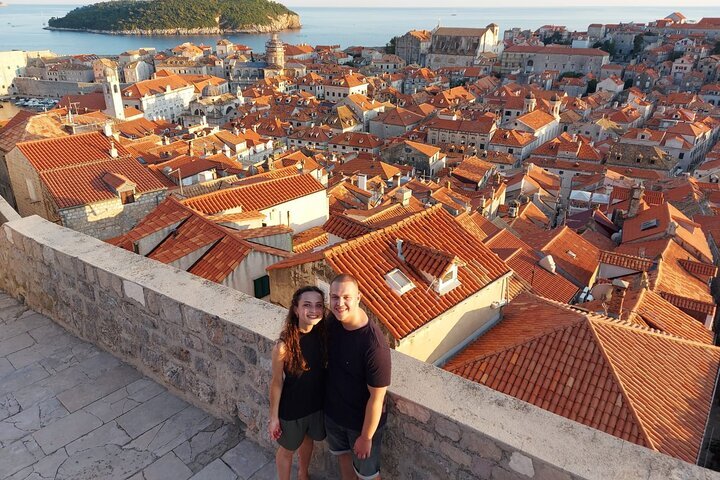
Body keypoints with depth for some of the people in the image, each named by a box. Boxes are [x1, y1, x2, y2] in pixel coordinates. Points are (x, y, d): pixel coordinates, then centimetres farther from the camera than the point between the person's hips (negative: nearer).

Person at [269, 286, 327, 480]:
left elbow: (324, 369, 0)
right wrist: (273, 416, -7)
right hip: (291, 408, -5)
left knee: (308, 440, 31)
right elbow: (277, 382, -16)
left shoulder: (323, 335, -16)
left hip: (316, 403, 5)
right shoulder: (284, 345, -29)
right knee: (287, 449, 22)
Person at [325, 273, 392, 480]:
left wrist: (366, 436, -14)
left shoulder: (375, 346, -36)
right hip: (333, 411, 6)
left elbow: (376, 397, -25)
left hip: (362, 420, -6)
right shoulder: (333, 320, -15)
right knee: (342, 454, 31)